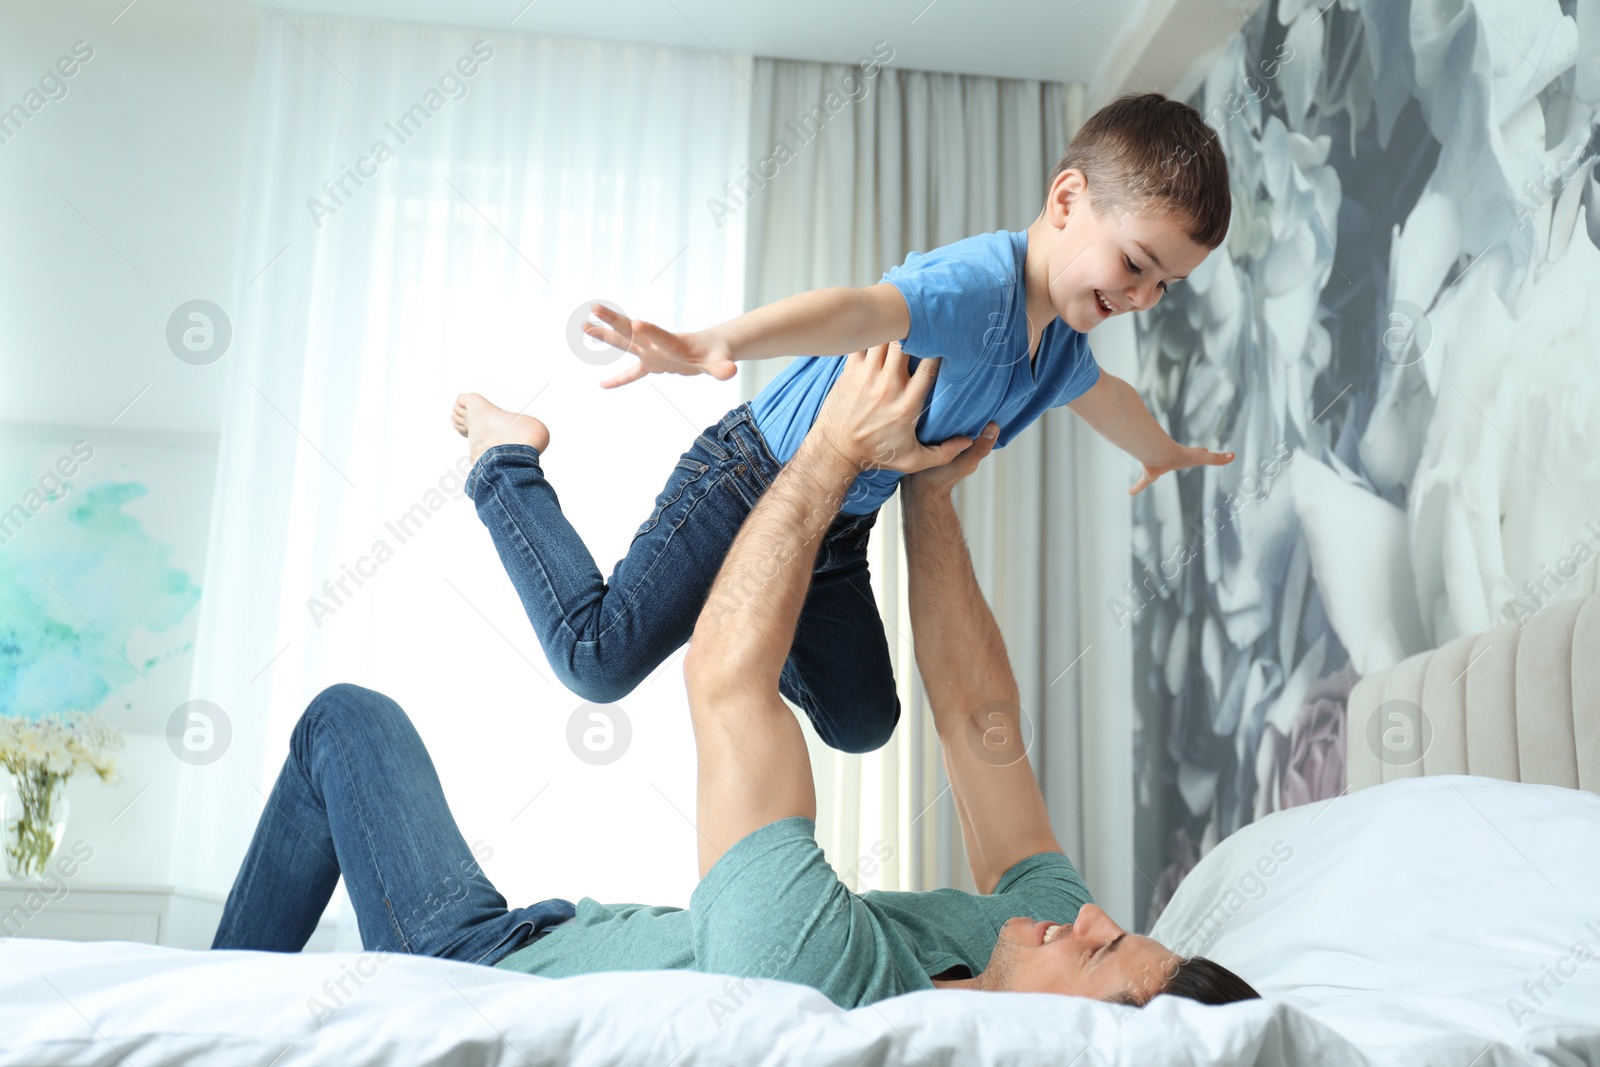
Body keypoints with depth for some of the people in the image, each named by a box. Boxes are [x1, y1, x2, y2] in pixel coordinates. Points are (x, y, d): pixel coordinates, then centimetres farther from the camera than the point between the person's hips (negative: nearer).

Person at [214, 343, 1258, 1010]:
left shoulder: (814, 969, -46)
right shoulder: (1042, 938, -24)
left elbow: (726, 673, -37)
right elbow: (982, 720, -13)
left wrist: (837, 451, -27)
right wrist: (929, 491, -13)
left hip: (477, 971, -7)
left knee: (349, 719, 11)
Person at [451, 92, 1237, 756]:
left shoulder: (1060, 342, 3)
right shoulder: (980, 282, -28)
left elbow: (1106, 397, 29)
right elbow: (862, 312, -50)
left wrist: (1164, 452, 49)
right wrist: (716, 345, -68)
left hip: (836, 531, 9)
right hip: (750, 480, -9)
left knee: (861, 723, 13)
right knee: (599, 662, -10)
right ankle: (507, 463, 11)